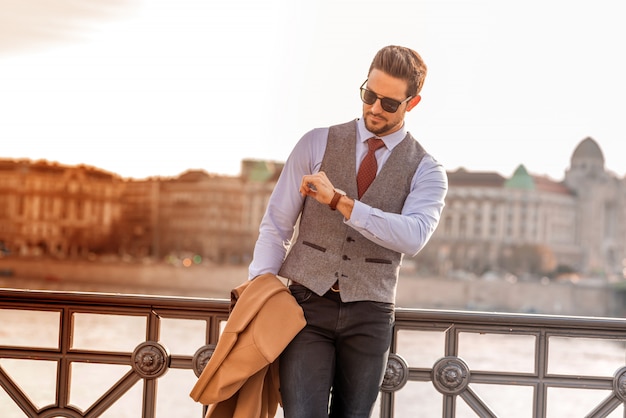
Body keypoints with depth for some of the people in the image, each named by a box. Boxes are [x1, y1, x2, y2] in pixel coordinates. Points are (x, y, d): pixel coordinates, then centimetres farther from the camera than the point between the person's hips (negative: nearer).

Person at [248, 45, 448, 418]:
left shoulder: (426, 172, 2)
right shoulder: (317, 144, 5)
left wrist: (340, 201, -24)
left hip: (369, 316, 1)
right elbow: (276, 225, 4)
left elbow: (413, 237, -18)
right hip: (308, 303, -1)